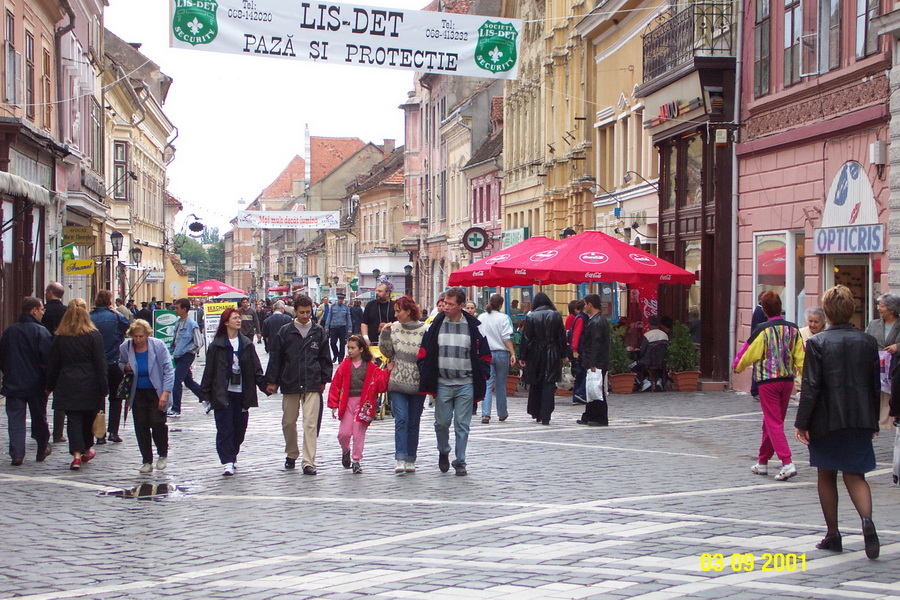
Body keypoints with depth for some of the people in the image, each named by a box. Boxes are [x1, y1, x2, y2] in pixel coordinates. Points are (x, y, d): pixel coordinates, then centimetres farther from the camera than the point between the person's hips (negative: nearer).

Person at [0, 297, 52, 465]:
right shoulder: (41, 332, -12)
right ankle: (42, 450, 26)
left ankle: (17, 454, -6)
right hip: (36, 384, -2)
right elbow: (47, 359, -15)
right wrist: (48, 382, -6)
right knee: (39, 418, 13)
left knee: (15, 419, 2)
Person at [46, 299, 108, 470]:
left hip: (68, 385, 1)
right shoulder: (94, 336, -6)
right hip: (89, 384, -1)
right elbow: (100, 364, -7)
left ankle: (77, 455, -13)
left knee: (73, 419, -1)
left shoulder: (60, 337, 1)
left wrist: (51, 386, 16)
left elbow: (53, 364, 6)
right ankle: (87, 449, 32)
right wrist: (104, 388, -5)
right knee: (89, 417, 17)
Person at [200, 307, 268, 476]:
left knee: (240, 427, 8)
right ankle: (227, 462, -8)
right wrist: (206, 392, -2)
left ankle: (232, 457, 26)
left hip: (242, 393, 3)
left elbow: (256, 369, 8)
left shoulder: (247, 343, 9)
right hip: (223, 394, -3)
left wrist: (265, 385, -3)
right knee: (225, 429, -7)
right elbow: (209, 370, 0)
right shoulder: (216, 345, 0)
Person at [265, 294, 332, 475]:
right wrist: (272, 381, 3)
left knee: (311, 423, -10)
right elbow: (275, 357, 6)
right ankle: (291, 455, 31)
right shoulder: (285, 332, 4)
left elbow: (325, 358, 13)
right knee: (289, 422, 10)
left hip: (312, 385, -1)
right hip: (289, 384, 1)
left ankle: (308, 462, -10)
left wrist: (324, 380, 8)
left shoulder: (319, 332, 7)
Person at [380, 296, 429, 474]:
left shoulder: (425, 330, -5)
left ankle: (410, 460, 15)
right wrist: (385, 334, -4)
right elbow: (387, 352, 8)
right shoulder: (393, 328, 5)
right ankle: (400, 459, -13)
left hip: (418, 384, -1)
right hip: (397, 382, 1)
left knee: (414, 422, 6)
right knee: (401, 419, -10)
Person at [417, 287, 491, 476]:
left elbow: (484, 355, 8)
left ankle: (460, 462, 10)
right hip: (442, 384, 1)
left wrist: (482, 378, 1)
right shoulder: (436, 325, 4)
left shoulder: (473, 327, 1)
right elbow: (424, 353, 8)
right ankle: (443, 452, 31)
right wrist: (426, 378, 0)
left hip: (466, 384, -1)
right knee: (441, 422, 4)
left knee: (462, 424, 1)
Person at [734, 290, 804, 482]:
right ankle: (763, 462, 27)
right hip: (788, 380, 5)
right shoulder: (793, 329, 3)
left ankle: (787, 463, -17)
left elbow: (748, 353, -3)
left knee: (774, 423, -4)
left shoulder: (763, 330, -12)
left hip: (768, 381, -5)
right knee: (771, 422, 16)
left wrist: (738, 366, 17)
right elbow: (801, 357, 5)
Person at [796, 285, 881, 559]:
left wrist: (802, 422, -5)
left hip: (826, 420, -2)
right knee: (855, 475, 8)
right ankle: (866, 519, -18)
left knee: (827, 476, 12)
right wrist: (873, 421, 14)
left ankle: (833, 534, 16)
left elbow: (811, 386, -11)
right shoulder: (868, 342, 1)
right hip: (860, 420, 3)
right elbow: (875, 385, 5)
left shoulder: (817, 343, -10)